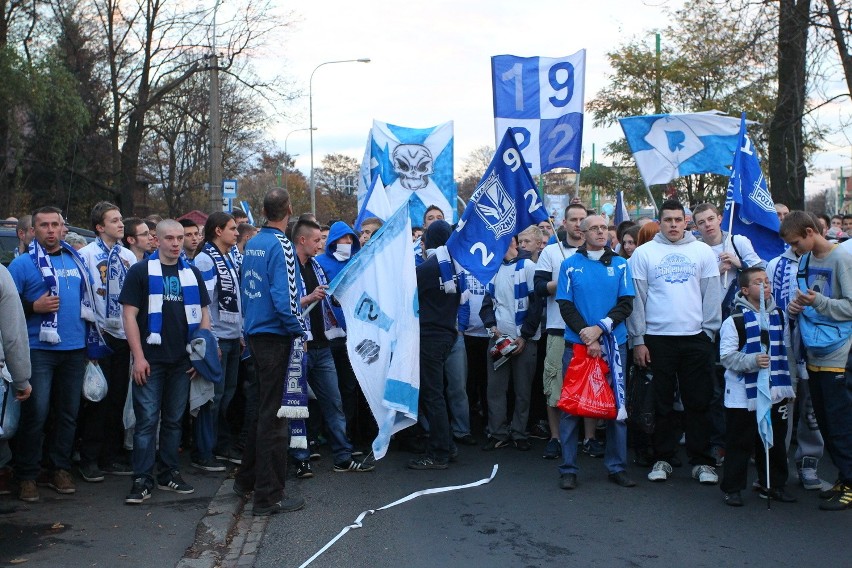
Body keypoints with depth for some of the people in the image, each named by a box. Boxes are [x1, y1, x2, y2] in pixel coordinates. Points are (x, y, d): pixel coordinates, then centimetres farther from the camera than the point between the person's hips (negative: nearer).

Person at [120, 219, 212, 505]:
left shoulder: (192, 273, 12)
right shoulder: (140, 271, 0)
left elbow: (204, 314, 14)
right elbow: (129, 314, -5)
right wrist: (138, 356, -12)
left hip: (182, 361, 4)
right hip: (150, 360, -4)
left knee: (174, 419, 11)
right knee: (147, 420, -3)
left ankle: (169, 473, 21)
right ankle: (142, 479, 3)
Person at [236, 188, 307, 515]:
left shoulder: (251, 245, 9)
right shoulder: (281, 246, -16)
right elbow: (284, 296, -22)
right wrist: (299, 331, -11)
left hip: (255, 335, 9)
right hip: (276, 337, -8)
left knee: (264, 409, 20)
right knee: (274, 414, -2)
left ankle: (247, 480, 31)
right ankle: (269, 496, 4)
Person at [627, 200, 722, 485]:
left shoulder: (703, 251, 7)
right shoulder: (644, 253, 3)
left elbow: (712, 295, 7)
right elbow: (636, 298, 1)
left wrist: (709, 333, -1)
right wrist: (638, 340, -3)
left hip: (696, 338, 1)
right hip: (657, 338, -1)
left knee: (699, 402, 4)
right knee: (662, 402, 6)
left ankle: (702, 461, 12)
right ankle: (662, 459, 16)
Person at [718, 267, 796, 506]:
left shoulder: (779, 316, 9)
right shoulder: (734, 320, -9)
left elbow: (785, 350, 18)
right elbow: (727, 356, -14)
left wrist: (788, 386, 15)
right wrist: (751, 361, -28)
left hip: (775, 394, 5)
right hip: (742, 395, -5)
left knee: (775, 442, 14)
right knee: (740, 443, 1)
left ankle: (773, 485, 28)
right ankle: (732, 488, 12)